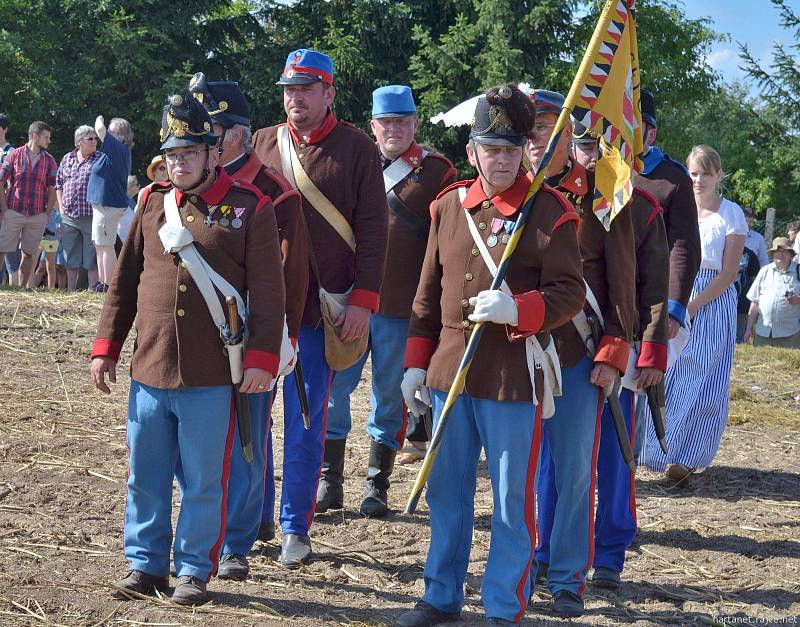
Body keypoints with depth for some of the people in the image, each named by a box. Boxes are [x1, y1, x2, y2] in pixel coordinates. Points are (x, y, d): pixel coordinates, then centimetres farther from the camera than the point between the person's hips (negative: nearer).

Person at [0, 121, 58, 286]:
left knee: (29, 254, 4)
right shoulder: (14, 155, 1)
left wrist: (48, 214, 1)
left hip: (38, 216, 2)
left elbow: (52, 189, 9)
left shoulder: (49, 160, 8)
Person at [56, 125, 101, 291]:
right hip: (68, 217, 4)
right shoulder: (67, 159, 11)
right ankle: (70, 291, 18)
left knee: (91, 260, -2)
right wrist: (61, 207, 9)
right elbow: (59, 184, 18)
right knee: (71, 259, 11)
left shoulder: (100, 159, -1)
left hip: (91, 217, -4)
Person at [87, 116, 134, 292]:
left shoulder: (118, 148, -15)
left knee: (106, 246, -6)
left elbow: (100, 130, -21)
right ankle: (102, 282, 20)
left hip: (108, 205, -11)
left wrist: (99, 120, -4)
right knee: (100, 246, 15)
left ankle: (107, 284, -3)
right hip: (102, 204, 11)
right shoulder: (120, 151, 13)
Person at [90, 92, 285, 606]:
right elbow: (124, 283, 14)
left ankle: (195, 569, 18)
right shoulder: (153, 205, 10)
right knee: (146, 477, 12)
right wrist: (106, 347, 10)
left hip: (212, 377, -4)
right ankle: (146, 563, 25)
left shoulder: (249, 207, -3)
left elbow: (268, 290, -6)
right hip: (149, 371, 4)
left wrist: (262, 357, -12)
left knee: (204, 481, 5)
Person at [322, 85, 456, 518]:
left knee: (390, 394, 6)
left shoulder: (436, 171, 2)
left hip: (400, 304, -2)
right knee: (333, 388, 3)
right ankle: (329, 482, 14)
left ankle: (377, 486, 17)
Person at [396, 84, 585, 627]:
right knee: (446, 492, 14)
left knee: (512, 501, 4)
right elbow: (428, 292, 14)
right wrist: (417, 364, 11)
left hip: (514, 377, -5)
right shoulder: (449, 205, 9)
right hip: (450, 372, 5)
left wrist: (518, 309, -27)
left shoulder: (550, 211, -6)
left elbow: (570, 293, -10)